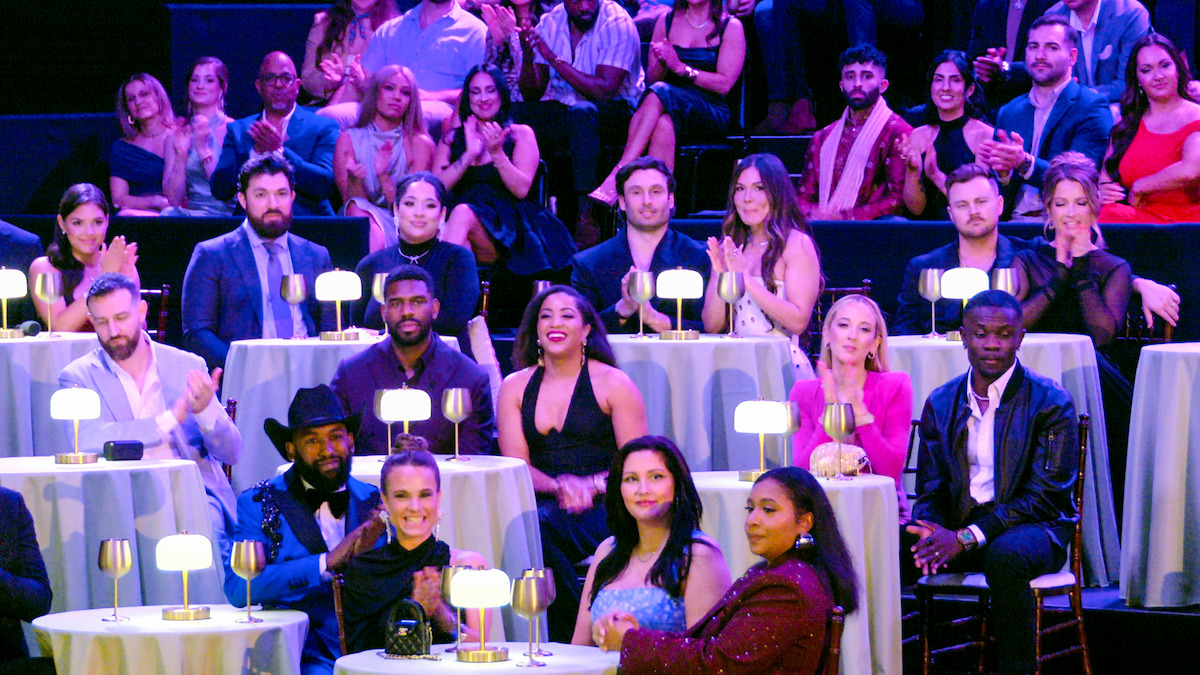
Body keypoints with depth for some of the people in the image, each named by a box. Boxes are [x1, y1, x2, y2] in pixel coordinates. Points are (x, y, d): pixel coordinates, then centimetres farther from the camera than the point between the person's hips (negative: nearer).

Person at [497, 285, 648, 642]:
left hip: (602, 509, -3)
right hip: (544, 503, 3)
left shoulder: (612, 384, 7)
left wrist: (590, 485, -17)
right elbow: (517, 464, 8)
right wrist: (560, 487, -13)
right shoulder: (515, 388, 16)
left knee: (540, 524, -35)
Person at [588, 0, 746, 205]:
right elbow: (651, 78, 14)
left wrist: (680, 67, -15)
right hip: (669, 108, 3)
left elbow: (724, 84, -7)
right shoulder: (666, 21, 15)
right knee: (663, 125, -36)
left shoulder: (731, 27, 3)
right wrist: (661, 64, -9)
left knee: (660, 92, -33)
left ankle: (617, 177, -41)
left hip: (712, 115, -3)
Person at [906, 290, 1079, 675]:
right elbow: (930, 490, 10)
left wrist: (968, 537, -22)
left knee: (1005, 556, -39)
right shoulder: (941, 403, 10)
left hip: (1032, 527, -4)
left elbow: (1045, 495, -13)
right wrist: (931, 528, -16)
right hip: (958, 524, 4)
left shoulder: (1051, 403, -6)